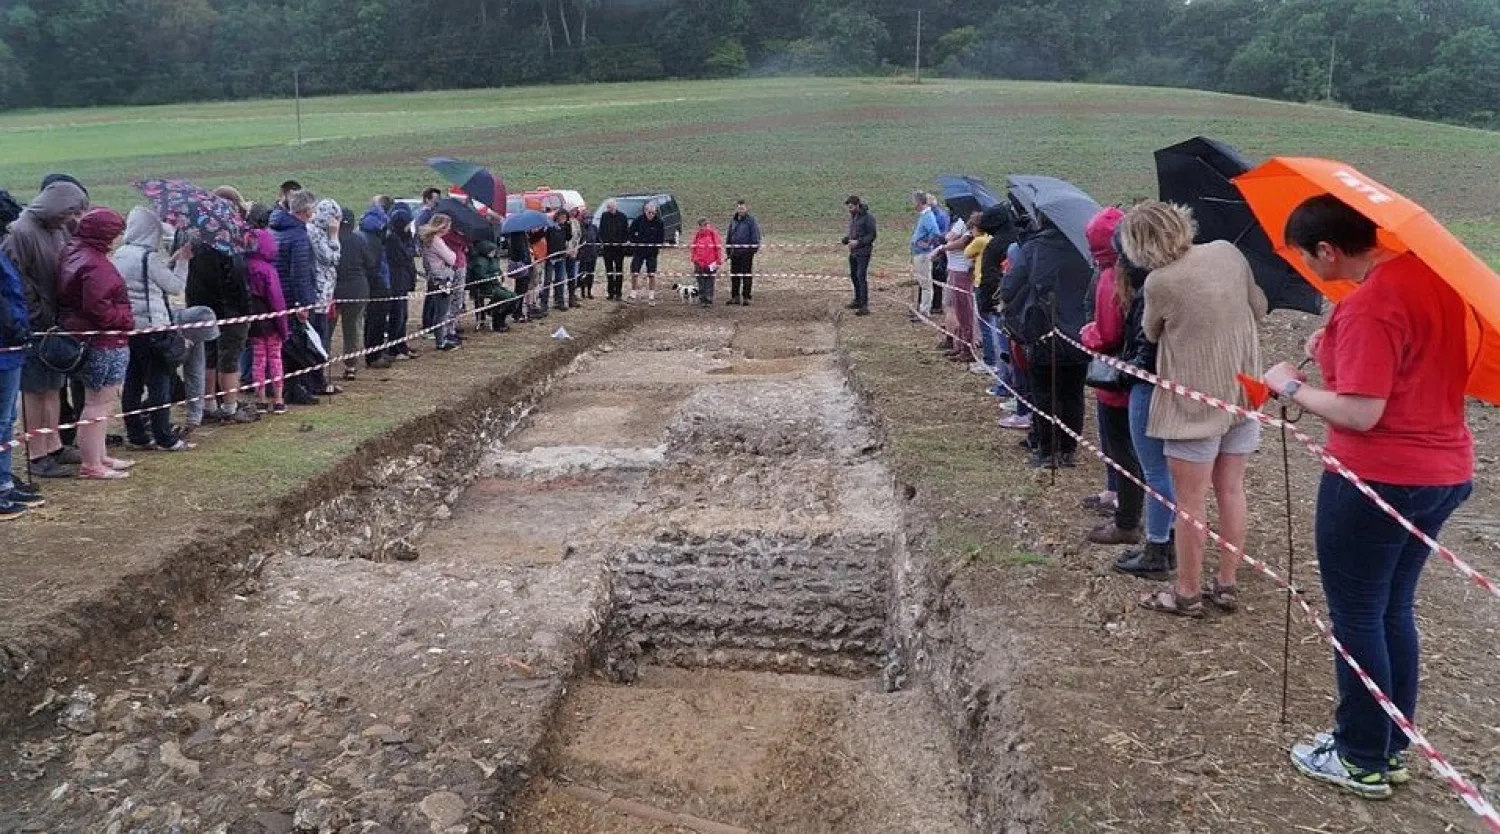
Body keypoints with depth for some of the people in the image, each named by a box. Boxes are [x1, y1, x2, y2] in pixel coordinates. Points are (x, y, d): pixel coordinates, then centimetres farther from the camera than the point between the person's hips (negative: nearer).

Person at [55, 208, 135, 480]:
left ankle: (100, 456, 31)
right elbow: (98, 307, -28)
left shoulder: (74, 254, 10)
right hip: (104, 344, -10)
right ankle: (91, 465, 7)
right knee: (97, 404, -1)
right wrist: (126, 321, -13)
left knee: (100, 402, 21)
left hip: (98, 343, 10)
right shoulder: (95, 265, -21)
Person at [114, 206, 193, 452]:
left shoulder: (118, 255, 8)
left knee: (132, 382, 11)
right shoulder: (149, 257, -15)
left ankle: (136, 436, 18)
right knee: (159, 384, -1)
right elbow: (176, 286, -6)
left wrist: (173, 260, 12)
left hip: (127, 328, 8)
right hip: (153, 327, -8)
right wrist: (182, 260, 3)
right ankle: (165, 438, 4)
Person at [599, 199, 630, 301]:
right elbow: (600, 230, 9)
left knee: (619, 269, 1)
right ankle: (610, 292, 13)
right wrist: (602, 240, -2)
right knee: (609, 269, 6)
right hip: (607, 246, 2)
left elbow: (626, 230, 4)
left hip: (619, 246, -2)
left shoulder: (622, 216, -1)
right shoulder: (604, 216, 4)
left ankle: (618, 292, 4)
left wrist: (627, 240, -7)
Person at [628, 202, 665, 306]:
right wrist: (633, 242, -2)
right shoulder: (638, 220, -8)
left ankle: (651, 297, 9)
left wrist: (659, 247, -2)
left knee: (652, 275, 0)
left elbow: (662, 237, 6)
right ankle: (633, 294, 12)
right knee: (634, 273, -3)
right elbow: (631, 233, 5)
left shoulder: (659, 222, -6)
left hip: (652, 251, 0)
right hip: (639, 250, 0)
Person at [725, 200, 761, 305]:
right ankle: (735, 297, 17)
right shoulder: (733, 220, 12)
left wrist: (754, 249, -13)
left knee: (747, 274, -1)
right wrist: (728, 250, 13)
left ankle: (746, 297, 4)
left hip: (747, 251, -6)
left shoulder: (751, 220, -5)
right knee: (734, 274, 9)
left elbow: (755, 235, -7)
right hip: (735, 251, 6)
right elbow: (728, 235, 18)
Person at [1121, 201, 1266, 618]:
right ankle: (1228, 584, 25)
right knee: (1231, 490, 15)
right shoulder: (1227, 252, -3)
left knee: (1191, 500, 5)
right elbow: (1258, 308, 9)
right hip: (1243, 393, 6)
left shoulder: (1158, 283, -18)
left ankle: (1187, 593, 15)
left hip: (1194, 403, -6)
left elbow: (1152, 333, 1)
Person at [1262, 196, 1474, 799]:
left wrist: (1291, 387, -11)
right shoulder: (1430, 273, 5)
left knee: (1357, 617, 6)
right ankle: (1394, 747, 32)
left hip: (1377, 481, -9)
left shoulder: (1368, 305, -23)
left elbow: (1361, 413, -25)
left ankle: (1361, 760, 19)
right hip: (1445, 472, 9)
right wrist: (1338, 350, 11)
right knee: (1395, 609, 20)